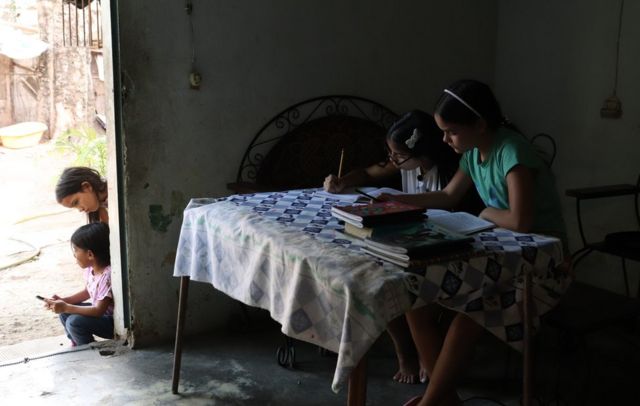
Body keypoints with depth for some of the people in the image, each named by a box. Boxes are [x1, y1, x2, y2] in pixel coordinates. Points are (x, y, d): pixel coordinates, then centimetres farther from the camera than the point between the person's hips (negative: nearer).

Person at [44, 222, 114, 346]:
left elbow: (99, 311, -29)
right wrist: (63, 301, 0)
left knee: (75, 322, -24)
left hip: (113, 322, -9)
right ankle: (78, 345, 17)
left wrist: (66, 307, -28)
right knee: (64, 313, 4)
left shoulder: (107, 276, -30)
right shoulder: (90, 268, -3)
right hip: (101, 313, 9)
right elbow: (87, 292, 14)